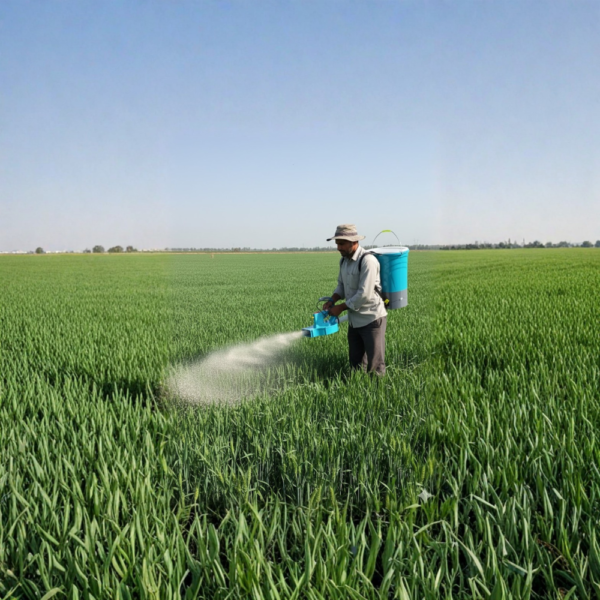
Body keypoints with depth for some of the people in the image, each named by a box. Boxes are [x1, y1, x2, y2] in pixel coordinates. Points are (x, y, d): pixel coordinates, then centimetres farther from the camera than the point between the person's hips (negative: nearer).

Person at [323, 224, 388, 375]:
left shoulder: (367, 261, -20)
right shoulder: (344, 261, 6)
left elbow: (364, 295, -24)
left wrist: (341, 307, -15)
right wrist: (332, 301, -1)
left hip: (372, 319, -8)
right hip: (354, 320, 8)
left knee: (375, 366, -2)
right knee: (356, 364, 14)